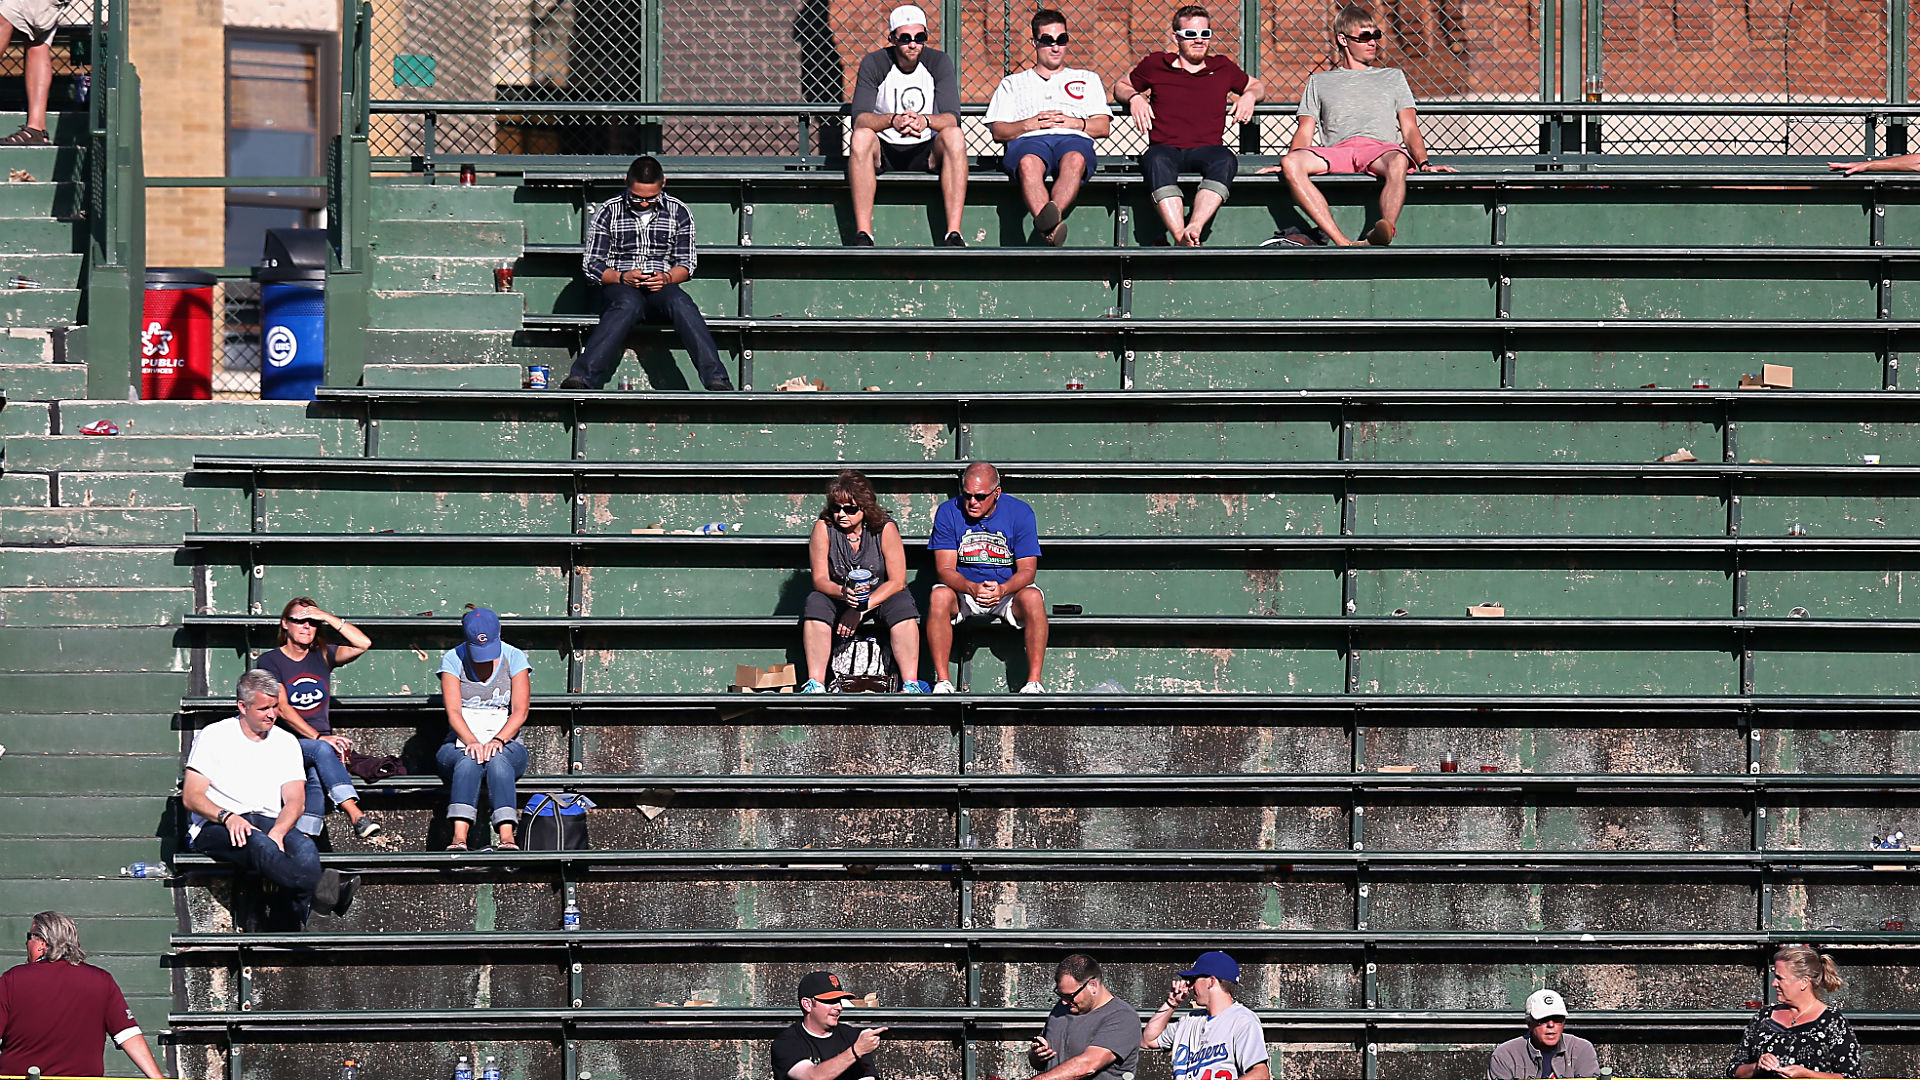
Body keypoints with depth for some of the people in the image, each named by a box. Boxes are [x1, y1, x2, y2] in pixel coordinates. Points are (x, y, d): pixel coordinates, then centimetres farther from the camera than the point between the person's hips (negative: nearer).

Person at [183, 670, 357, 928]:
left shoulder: (286, 742, 15)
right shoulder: (214, 736, 5)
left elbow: (295, 801, 6)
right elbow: (191, 797, -2)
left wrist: (277, 833, -17)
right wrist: (227, 817, -22)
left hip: (268, 823, 4)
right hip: (215, 827, -4)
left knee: (303, 846, -31)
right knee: (258, 844, -39)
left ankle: (288, 930, -51)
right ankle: (321, 887, -65)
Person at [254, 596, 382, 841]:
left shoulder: (322, 656, 14)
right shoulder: (270, 661, 3)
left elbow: (364, 644, -1)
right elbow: (282, 708, -9)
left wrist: (328, 618, -4)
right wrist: (319, 738, -20)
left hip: (321, 740, 3)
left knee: (317, 776, -33)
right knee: (322, 750, -35)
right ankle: (355, 816, -48)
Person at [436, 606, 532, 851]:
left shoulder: (515, 659, 3)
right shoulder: (453, 660, 2)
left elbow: (520, 712, -7)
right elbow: (453, 712, -9)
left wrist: (498, 740, -25)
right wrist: (472, 742, -28)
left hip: (507, 745, 0)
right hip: (461, 744, 0)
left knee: (498, 760, -36)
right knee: (469, 761, -36)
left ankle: (506, 837, -53)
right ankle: (459, 838, -54)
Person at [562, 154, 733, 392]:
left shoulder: (678, 212, 7)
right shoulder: (608, 212, 3)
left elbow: (686, 263, 9)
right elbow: (591, 264, 3)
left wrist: (666, 278, -14)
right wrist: (622, 277, -16)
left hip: (662, 286, 2)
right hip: (618, 286, -2)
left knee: (681, 303, -34)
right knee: (628, 304, -38)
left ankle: (716, 380, -46)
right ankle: (581, 379, -52)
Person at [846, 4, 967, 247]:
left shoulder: (939, 61, -3)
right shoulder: (874, 63, -6)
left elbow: (952, 118, -15)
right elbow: (859, 119, -19)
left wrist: (925, 121, -38)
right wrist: (892, 121, -40)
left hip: (926, 154, 1)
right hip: (883, 153, -1)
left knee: (954, 136, -29)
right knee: (861, 136, -32)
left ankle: (953, 234, -34)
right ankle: (862, 234, -36)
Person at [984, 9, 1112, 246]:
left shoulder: (1087, 80, 34)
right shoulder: (1012, 83, 32)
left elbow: (1103, 127, 21)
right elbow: (998, 131, 20)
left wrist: (1075, 122, 0)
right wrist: (1030, 124, 0)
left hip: (1075, 139, 1)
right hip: (1028, 141, -1)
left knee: (1074, 160, -41)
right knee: (1029, 163, -42)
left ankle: (1052, 214, -66)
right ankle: (1051, 227, -65)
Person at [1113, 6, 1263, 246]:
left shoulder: (1223, 68, 20)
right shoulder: (1155, 64, 17)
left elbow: (1257, 85, 37)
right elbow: (1120, 87, 31)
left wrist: (1250, 95, 12)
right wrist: (1134, 98, 8)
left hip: (1207, 149, 1)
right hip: (1165, 147, -1)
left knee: (1225, 161, -37)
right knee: (1157, 161, -40)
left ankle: (1194, 229, -53)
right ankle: (1181, 238, -54)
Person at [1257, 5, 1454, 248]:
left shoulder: (1393, 77, 31)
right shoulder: (1319, 81, 30)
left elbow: (1410, 130, 20)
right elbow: (1305, 132, 20)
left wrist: (1423, 162, -1)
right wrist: (1288, 161, -2)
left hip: (1382, 148, 0)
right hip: (1336, 151, 0)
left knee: (1398, 162, -40)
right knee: (1291, 164, -34)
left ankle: (1387, 229, -62)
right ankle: (1343, 244, -47)